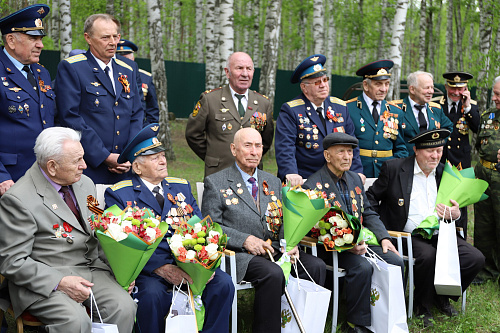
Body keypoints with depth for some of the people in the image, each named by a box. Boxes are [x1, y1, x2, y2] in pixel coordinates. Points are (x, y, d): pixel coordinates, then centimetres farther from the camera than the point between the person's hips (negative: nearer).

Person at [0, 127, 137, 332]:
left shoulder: (85, 184, 11)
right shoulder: (18, 200, -13)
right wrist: (60, 282, -22)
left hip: (92, 269, 6)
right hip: (45, 280, -6)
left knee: (124, 307, -19)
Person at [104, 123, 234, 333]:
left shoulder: (182, 187, 20)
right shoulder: (118, 195, 5)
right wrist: (161, 268, -19)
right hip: (148, 266, -4)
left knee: (223, 283, -22)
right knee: (152, 293, -34)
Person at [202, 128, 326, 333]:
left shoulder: (273, 182, 20)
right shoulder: (216, 183, 2)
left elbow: (282, 221, 18)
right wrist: (245, 239, -16)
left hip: (275, 250, 6)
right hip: (239, 254, -6)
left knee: (316, 266, -17)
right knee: (273, 273, -34)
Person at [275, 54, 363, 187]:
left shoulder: (340, 107, 14)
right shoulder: (290, 111, -1)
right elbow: (285, 147, -9)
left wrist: (357, 172, 4)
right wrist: (290, 173, -24)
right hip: (304, 182, -4)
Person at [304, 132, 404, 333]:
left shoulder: (354, 179, 16)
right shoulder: (313, 186, -9)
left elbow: (368, 213, 19)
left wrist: (384, 238, 2)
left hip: (361, 239, 7)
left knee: (396, 262, -13)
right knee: (363, 267, -31)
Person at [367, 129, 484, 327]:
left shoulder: (445, 173, 12)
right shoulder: (394, 168, -2)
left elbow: (453, 208, 21)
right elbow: (372, 197, 6)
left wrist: (456, 214, -5)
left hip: (439, 234, 5)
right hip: (408, 236, -5)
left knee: (476, 258, -15)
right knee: (428, 256, -35)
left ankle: (442, 296, 11)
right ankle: (423, 305, -6)